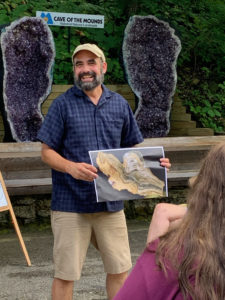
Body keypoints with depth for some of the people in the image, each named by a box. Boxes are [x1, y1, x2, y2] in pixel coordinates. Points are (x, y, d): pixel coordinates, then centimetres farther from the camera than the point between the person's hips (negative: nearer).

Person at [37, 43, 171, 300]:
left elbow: (130, 150, 15)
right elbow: (47, 151, -4)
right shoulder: (63, 104, -3)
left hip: (111, 203, 4)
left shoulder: (120, 104, 8)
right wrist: (72, 167, -23)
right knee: (65, 274, 3)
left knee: (119, 269, 11)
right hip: (71, 204, -3)